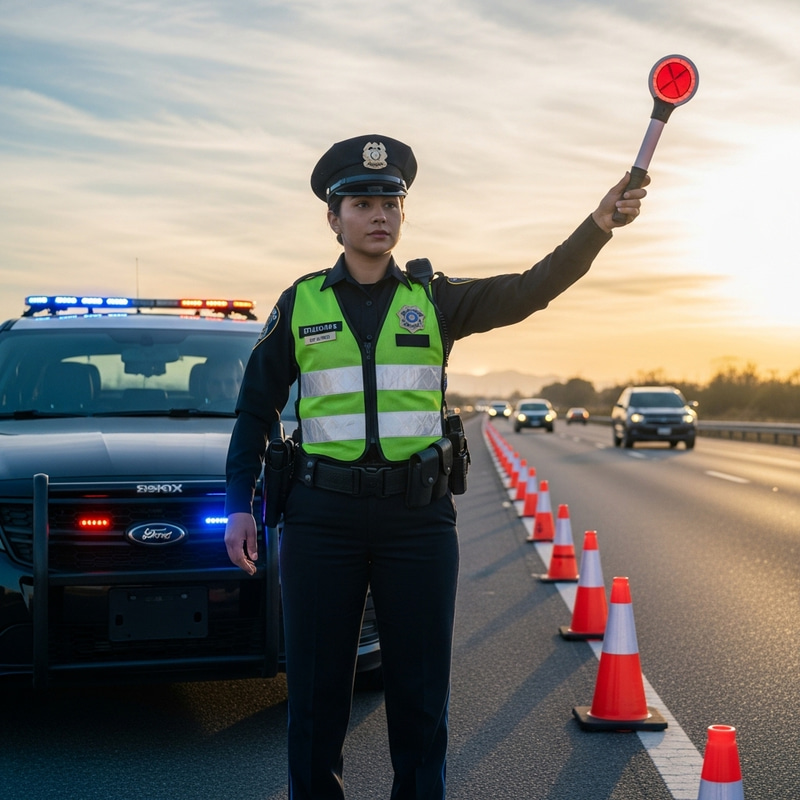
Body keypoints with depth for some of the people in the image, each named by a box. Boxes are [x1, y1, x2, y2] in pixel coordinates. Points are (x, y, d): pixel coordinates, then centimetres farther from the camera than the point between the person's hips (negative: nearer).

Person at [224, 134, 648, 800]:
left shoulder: (434, 300, 7)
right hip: (322, 518, 0)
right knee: (316, 694, 6)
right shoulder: (300, 305, 7)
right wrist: (239, 504, 3)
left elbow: (531, 290, -6)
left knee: (420, 697, 7)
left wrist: (599, 224, -21)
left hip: (419, 518, 1)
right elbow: (257, 408, 10)